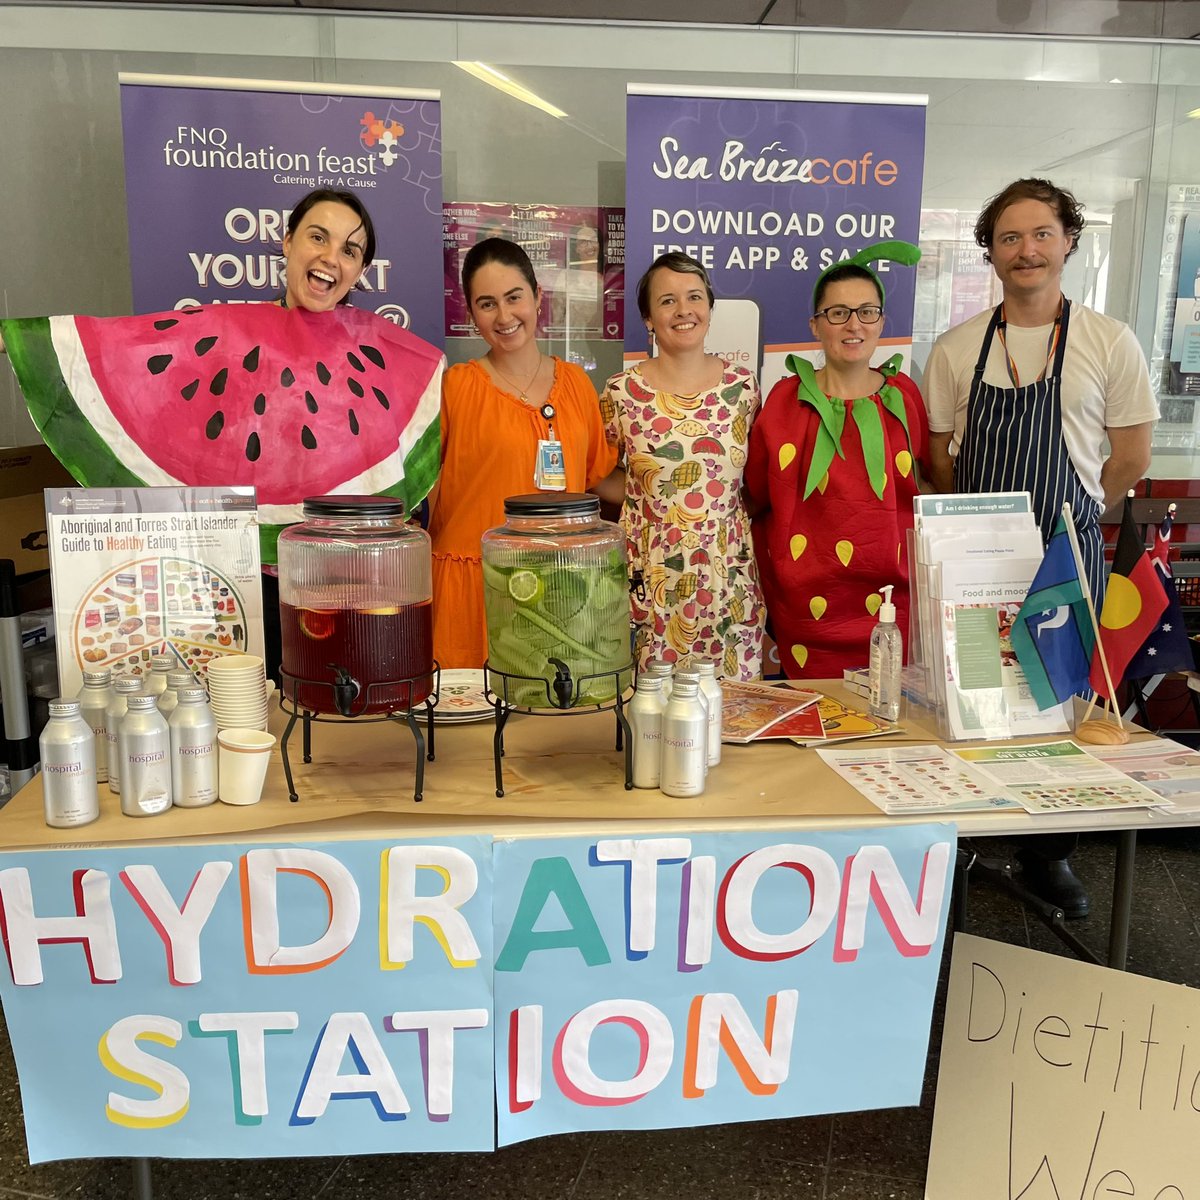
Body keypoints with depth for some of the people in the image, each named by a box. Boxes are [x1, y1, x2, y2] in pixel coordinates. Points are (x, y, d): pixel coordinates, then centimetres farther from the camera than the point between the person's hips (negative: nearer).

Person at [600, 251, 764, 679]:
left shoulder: (742, 386, 4)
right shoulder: (622, 392, -3)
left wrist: (722, 500, 5)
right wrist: (647, 493, 0)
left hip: (727, 574, 2)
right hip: (649, 575, -2)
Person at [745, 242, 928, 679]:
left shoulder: (903, 394, 5)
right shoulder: (786, 398, 0)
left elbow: (928, 486, 17)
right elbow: (755, 499, 6)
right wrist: (773, 589, 2)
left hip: (892, 607, 2)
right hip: (807, 607, -1)